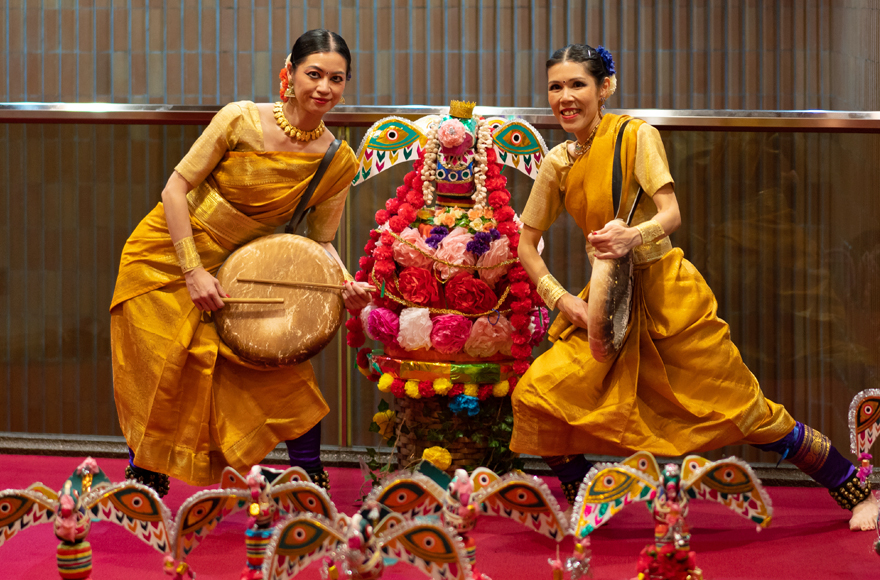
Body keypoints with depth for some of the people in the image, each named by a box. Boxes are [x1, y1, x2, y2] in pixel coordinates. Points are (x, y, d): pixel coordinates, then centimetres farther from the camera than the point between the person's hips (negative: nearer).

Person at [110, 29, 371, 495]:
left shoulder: (338, 162, -9)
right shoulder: (242, 119, -19)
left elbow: (320, 240, 0)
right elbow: (177, 186, -15)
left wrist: (346, 283, -21)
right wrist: (194, 272, -19)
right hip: (168, 256, -2)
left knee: (286, 373, -9)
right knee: (162, 378, 3)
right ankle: (143, 479, 26)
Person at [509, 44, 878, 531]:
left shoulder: (635, 135, -10)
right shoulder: (557, 164, 5)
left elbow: (672, 214, -19)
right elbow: (527, 244, 10)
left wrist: (633, 235, -41)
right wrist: (560, 298, -6)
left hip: (667, 296, -5)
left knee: (746, 412, -3)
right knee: (534, 397, -10)